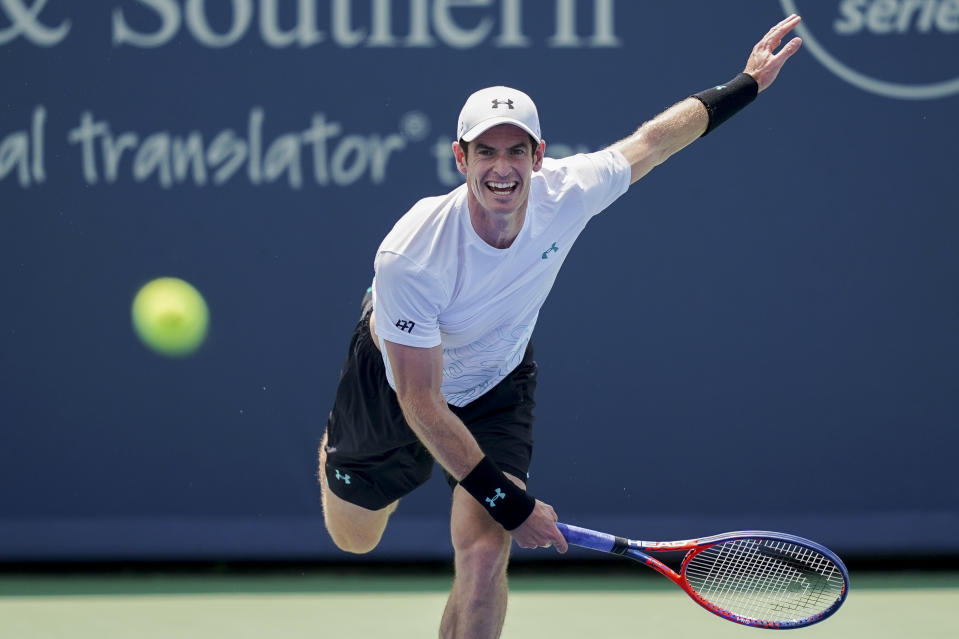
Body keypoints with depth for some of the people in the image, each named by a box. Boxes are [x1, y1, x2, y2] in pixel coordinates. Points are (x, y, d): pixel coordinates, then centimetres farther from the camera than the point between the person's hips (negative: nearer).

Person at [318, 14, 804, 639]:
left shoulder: (566, 193, -30)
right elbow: (422, 401, -33)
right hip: (395, 384, -2)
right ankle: (337, 448, 58)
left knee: (484, 555, -18)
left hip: (498, 385, 2)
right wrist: (507, 501, -33)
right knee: (353, 539, 22)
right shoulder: (408, 258, -41)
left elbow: (652, 139, -8)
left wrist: (746, 85, 1)